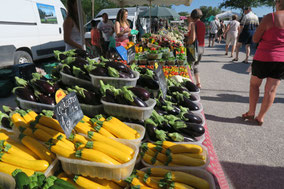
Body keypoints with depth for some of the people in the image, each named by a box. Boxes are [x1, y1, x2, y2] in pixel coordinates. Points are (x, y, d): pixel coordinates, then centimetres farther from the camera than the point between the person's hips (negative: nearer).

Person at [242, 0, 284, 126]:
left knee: (254, 84, 16)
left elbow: (255, 39, -6)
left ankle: (251, 112, 19)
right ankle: (260, 117, 16)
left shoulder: (270, 17, -11)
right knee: (271, 89, 8)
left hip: (264, 58, -3)